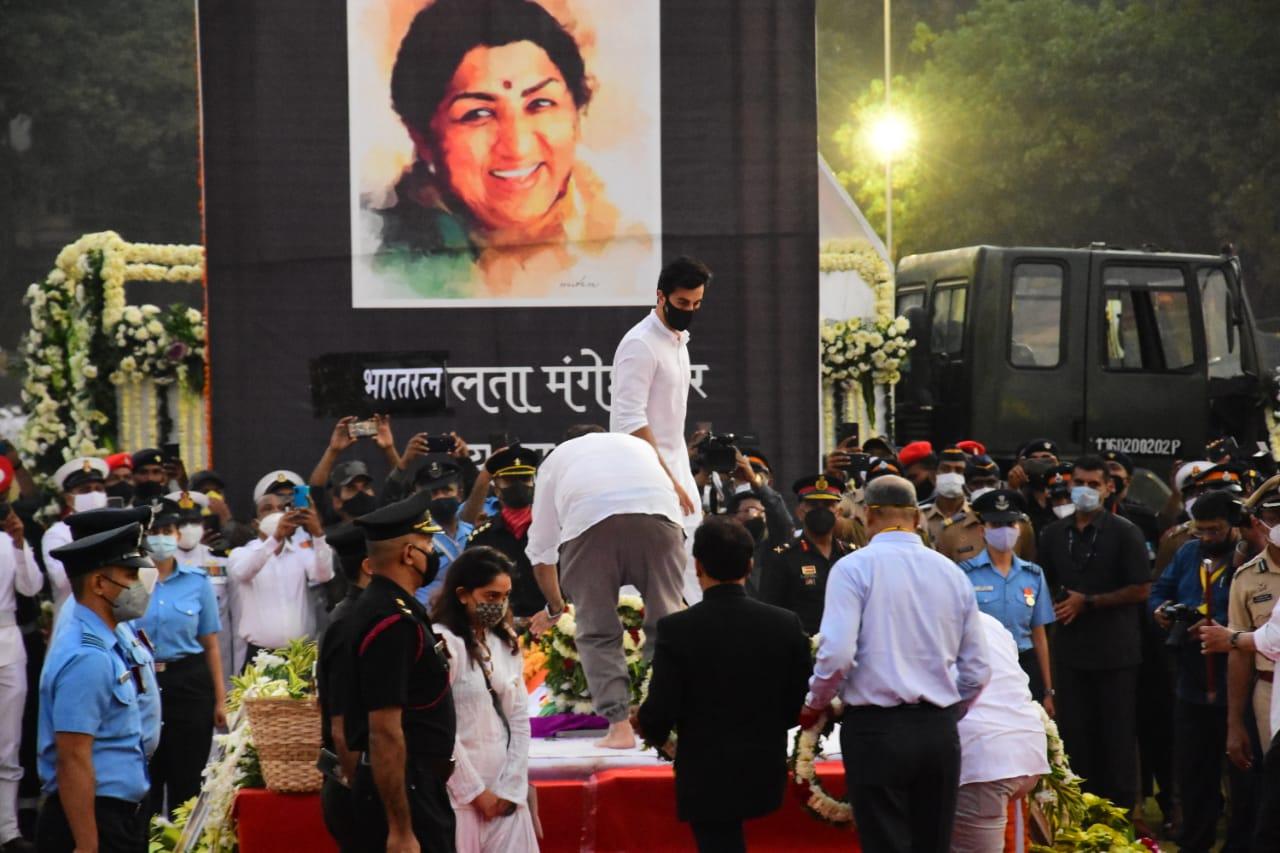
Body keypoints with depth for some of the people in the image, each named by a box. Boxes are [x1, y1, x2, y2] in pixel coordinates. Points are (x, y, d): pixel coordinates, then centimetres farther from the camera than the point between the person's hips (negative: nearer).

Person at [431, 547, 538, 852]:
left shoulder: (506, 643, 11)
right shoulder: (441, 643, -11)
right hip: (458, 792, -6)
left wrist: (511, 787, 0)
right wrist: (475, 791, -8)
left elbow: (520, 719, 10)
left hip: (505, 791, 6)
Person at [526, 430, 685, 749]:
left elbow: (540, 550, 37)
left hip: (587, 520, -1)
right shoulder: (641, 446, 41)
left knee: (598, 630, 9)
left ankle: (619, 725, -2)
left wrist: (555, 608, 51)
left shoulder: (556, 458, 36)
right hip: (657, 514, 1)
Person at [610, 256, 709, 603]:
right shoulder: (641, 344, -15)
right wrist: (668, 481, -25)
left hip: (677, 470, 9)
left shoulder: (679, 340, 14)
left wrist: (679, 478, 17)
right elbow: (631, 422, -22)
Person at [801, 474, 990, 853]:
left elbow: (837, 653, -16)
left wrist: (814, 705, 2)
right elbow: (977, 670, 10)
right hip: (939, 731, 4)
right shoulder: (952, 573, 9)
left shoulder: (854, 567, -5)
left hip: (876, 729, -4)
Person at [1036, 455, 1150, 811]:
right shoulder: (1055, 534, 11)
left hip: (1115, 651, -4)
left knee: (1117, 737, 0)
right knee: (1075, 736, 6)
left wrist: (1088, 602, -10)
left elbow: (1141, 590, -9)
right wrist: (1056, 605, 1)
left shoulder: (1124, 533, -4)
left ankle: (1121, 813, 8)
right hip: (1070, 649, 4)